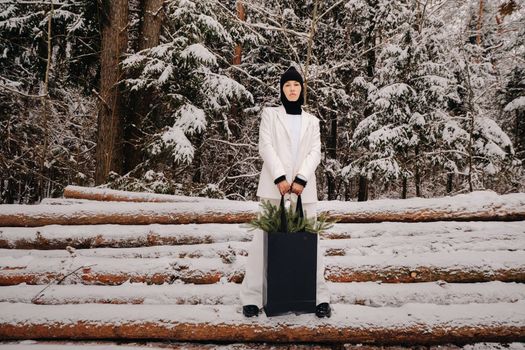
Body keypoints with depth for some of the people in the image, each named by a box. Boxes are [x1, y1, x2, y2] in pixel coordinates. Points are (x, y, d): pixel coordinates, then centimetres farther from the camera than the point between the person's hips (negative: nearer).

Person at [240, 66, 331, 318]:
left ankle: (320, 297, 7)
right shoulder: (270, 114, 12)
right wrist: (280, 178, -14)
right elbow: (265, 147, -1)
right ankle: (252, 297, 1)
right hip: (274, 186, -2)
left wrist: (300, 179, -12)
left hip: (304, 188, 2)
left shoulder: (311, 121, 19)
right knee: (264, 240, -4)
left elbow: (315, 152, 6)